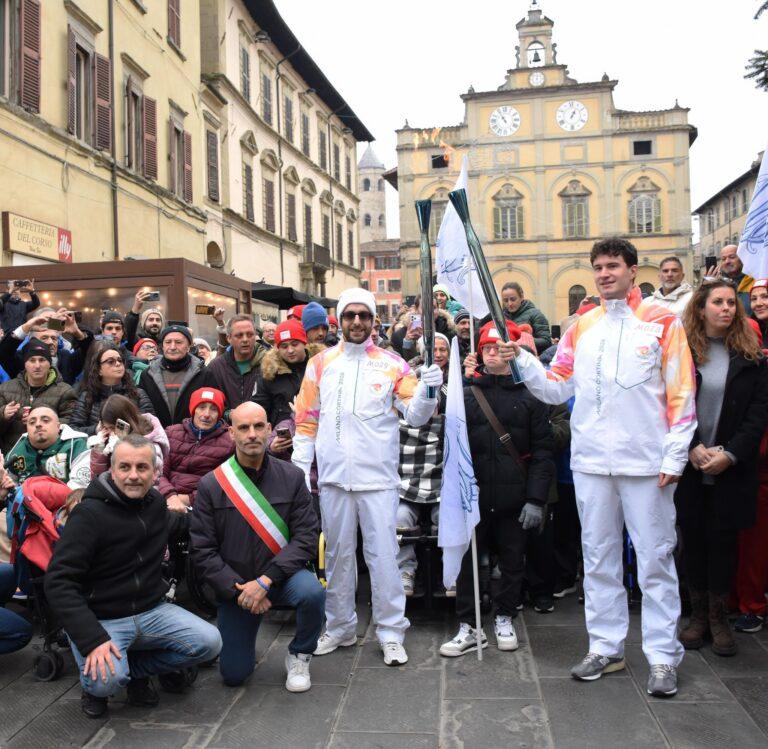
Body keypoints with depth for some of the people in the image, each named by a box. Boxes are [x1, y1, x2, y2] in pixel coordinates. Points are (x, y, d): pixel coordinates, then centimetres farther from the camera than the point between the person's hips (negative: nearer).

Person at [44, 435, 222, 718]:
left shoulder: (155, 502, 3)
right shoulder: (90, 513, -17)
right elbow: (58, 582, -22)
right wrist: (92, 639, -30)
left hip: (152, 611, 6)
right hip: (101, 619, -5)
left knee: (209, 642, -13)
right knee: (107, 680, -32)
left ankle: (134, 666, 7)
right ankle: (93, 685, 6)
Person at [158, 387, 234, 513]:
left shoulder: (229, 442, 4)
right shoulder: (172, 433, 14)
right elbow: (159, 473, 6)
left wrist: (189, 498, -7)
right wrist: (171, 496, -13)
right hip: (168, 501, 2)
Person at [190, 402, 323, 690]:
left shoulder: (291, 477, -7)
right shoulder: (212, 485, -8)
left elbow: (306, 536, -13)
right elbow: (202, 550, -8)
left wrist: (265, 581, -21)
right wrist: (238, 589, -17)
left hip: (281, 575, 0)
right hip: (234, 587, 1)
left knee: (312, 591, -33)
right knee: (234, 675, 0)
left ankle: (299, 656, -1)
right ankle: (243, 640, 37)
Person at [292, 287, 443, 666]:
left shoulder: (392, 364, 2)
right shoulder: (321, 364, 6)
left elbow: (415, 416, -3)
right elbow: (306, 421, 8)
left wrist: (427, 390, -23)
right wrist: (300, 470, 3)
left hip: (378, 477, -2)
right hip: (333, 477, 2)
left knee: (383, 554, 0)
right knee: (338, 554, 14)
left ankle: (391, 633, 12)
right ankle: (339, 627, 28)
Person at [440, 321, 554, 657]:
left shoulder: (529, 395, 1)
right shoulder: (467, 393, 7)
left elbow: (542, 451, -2)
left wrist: (536, 499, -8)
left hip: (514, 498, -1)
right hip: (473, 494, 1)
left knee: (513, 561, 11)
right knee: (466, 561, 5)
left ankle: (505, 620, 30)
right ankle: (468, 627, 19)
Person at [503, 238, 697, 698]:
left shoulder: (663, 322, 0)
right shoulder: (581, 327, 10)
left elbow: (681, 394, -3)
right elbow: (556, 389, 8)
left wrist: (674, 456, -8)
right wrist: (523, 360, -7)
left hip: (646, 462, -4)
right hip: (591, 461, 4)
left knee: (655, 558, 3)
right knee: (598, 557, 12)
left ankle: (663, 656, 16)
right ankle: (606, 647, 25)